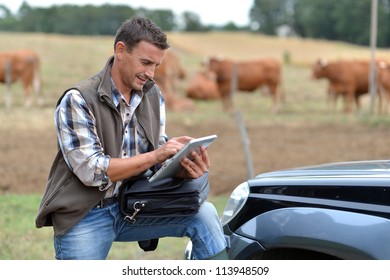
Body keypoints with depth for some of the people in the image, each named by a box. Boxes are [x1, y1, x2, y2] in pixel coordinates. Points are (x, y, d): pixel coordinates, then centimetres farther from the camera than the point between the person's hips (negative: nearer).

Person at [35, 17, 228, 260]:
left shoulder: (154, 97, 5)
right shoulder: (78, 100, -14)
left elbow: (159, 163, 5)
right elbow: (92, 171, -21)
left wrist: (184, 168, -19)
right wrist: (155, 155, -25)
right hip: (84, 218, -5)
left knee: (204, 214, -16)